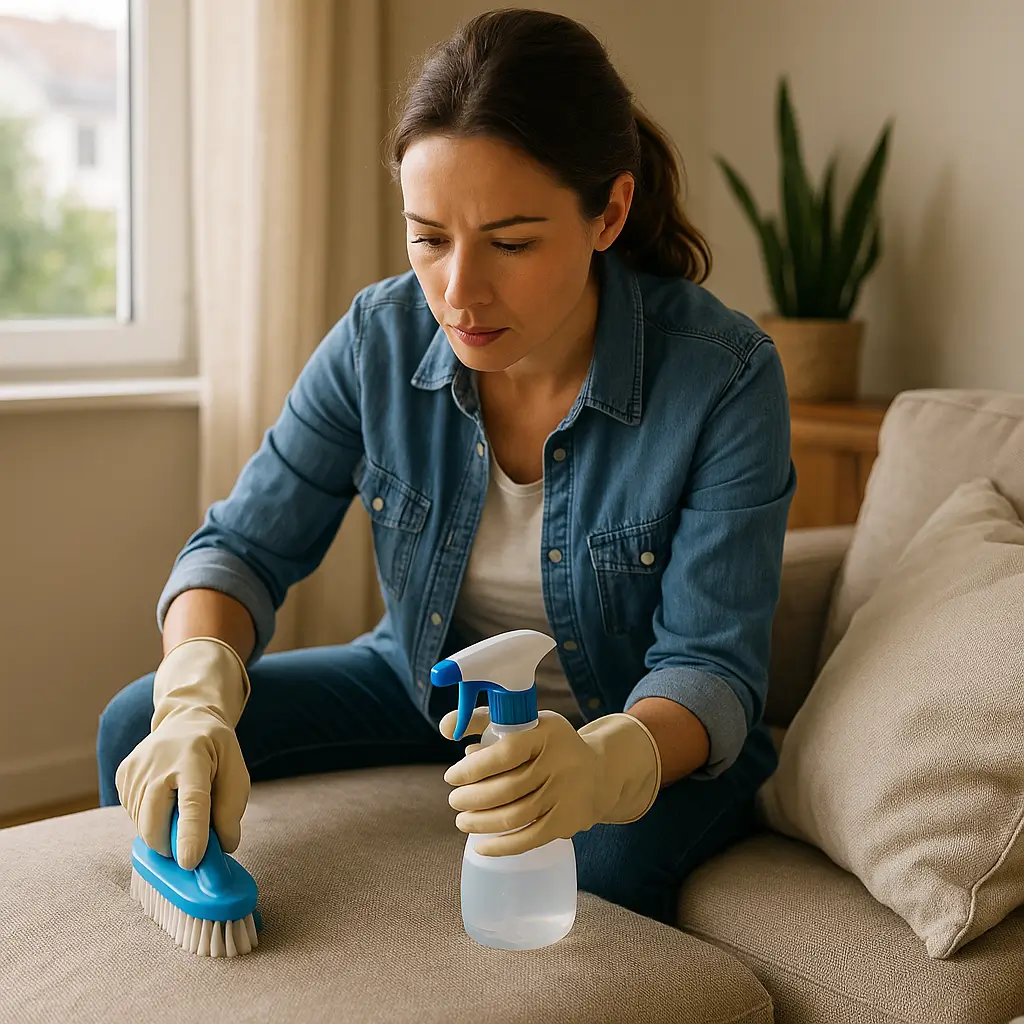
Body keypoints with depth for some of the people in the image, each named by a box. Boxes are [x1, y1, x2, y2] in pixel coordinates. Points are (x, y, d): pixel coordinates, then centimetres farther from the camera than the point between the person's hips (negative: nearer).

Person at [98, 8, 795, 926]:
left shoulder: (725, 377, -25)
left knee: (599, 868, -38)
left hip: (644, 723, -3)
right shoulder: (382, 338, -15)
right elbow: (244, 546, -8)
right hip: (429, 685, 4)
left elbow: (710, 668, -24)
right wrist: (195, 700, -31)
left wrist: (603, 762, -48)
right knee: (140, 729, -8)